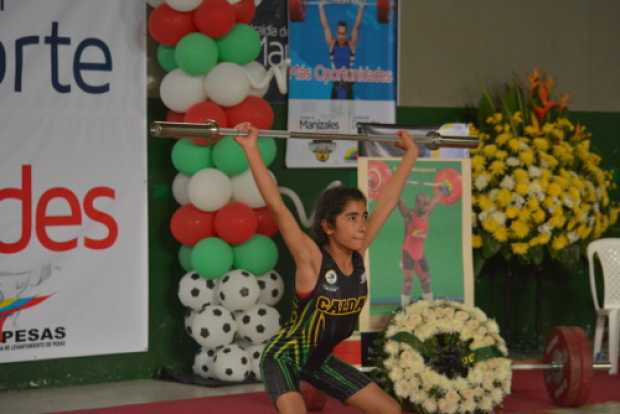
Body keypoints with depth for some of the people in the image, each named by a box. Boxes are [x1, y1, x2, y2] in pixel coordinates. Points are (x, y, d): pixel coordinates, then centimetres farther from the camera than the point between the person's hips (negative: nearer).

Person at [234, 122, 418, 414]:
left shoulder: (358, 254, -8)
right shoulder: (311, 259, -24)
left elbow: (388, 200, 0)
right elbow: (276, 205, -34)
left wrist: (410, 154, 5)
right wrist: (251, 149, -39)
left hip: (320, 358, 8)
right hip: (285, 358, -7)